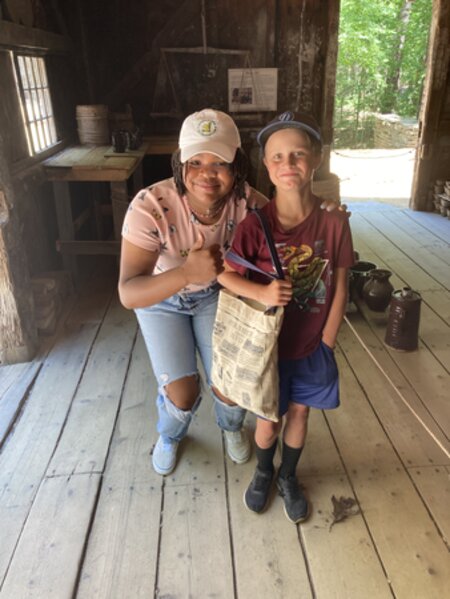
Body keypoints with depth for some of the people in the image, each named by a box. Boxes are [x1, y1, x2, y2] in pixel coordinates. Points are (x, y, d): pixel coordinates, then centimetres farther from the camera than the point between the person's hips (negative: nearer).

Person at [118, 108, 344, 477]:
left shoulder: (245, 200, -25)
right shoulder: (150, 206, -36)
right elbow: (128, 294, -40)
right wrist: (187, 272, -57)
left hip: (214, 294, 2)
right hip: (160, 299, -2)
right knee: (182, 391, -8)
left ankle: (231, 426, 38)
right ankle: (170, 436, 32)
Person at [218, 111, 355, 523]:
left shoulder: (334, 222, -15)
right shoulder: (255, 225, -19)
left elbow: (339, 287, -6)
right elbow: (226, 274, -10)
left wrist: (326, 344, -3)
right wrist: (262, 292, -28)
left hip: (312, 347, 2)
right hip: (267, 345, -1)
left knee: (299, 412, 20)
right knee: (269, 419, 16)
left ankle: (289, 477, 48)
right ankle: (264, 472, 48)